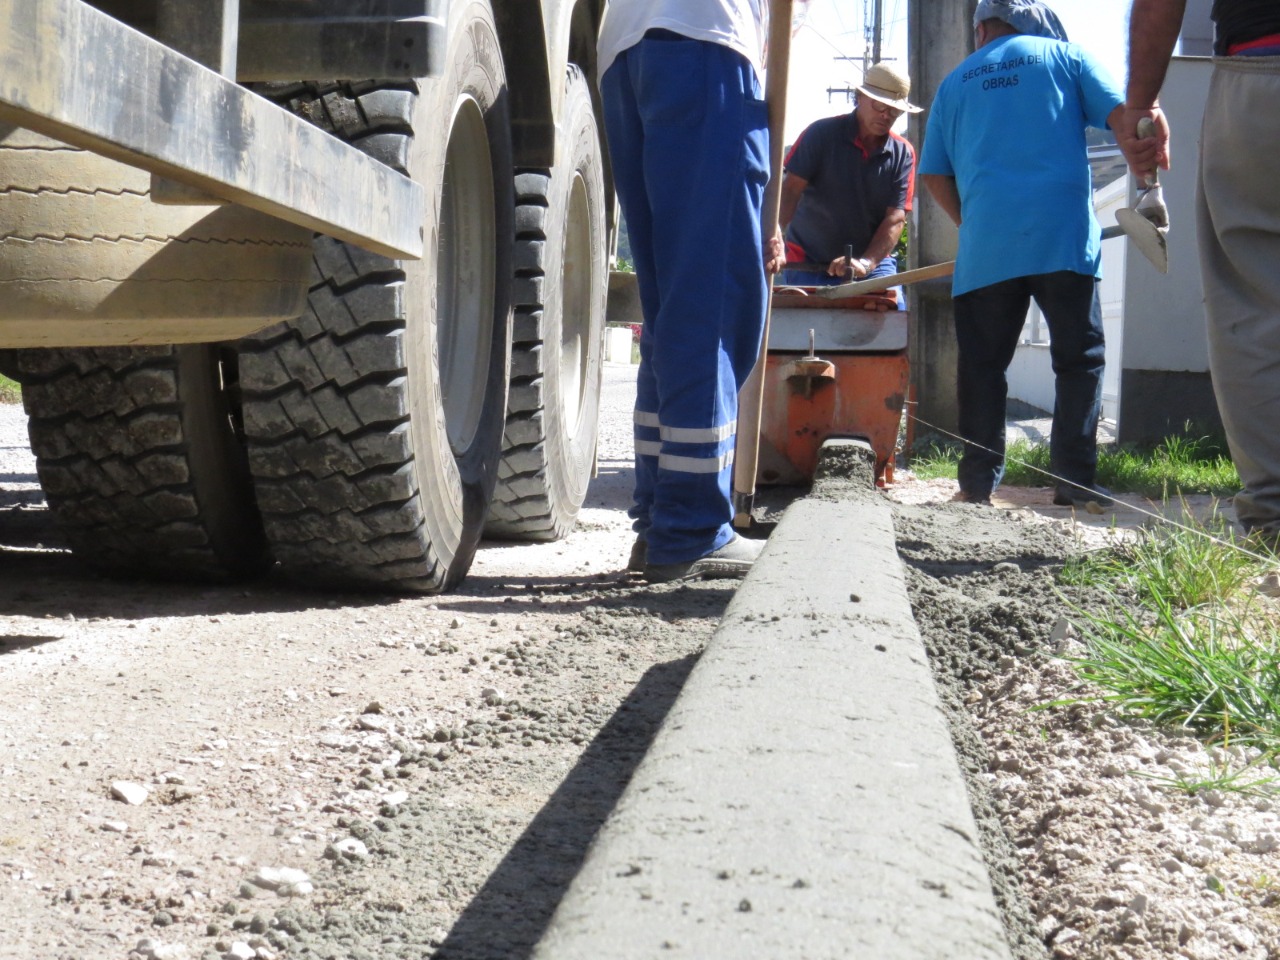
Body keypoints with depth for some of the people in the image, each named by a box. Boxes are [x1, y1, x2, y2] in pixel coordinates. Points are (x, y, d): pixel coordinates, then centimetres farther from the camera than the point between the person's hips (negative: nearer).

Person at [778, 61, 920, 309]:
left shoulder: (903, 154, 3)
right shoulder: (821, 134, -4)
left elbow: (896, 217, -5)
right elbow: (789, 191, -10)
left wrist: (866, 263, -21)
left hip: (874, 262, 2)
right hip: (808, 265, -1)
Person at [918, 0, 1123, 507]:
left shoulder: (955, 82, 17)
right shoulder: (1063, 56, 12)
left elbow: (934, 176, 17)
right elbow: (1124, 116, 1)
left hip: (986, 246, 2)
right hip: (1064, 236, -1)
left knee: (982, 365, 6)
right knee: (1079, 359, 5)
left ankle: (979, 480, 1)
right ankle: (1074, 479, -2)